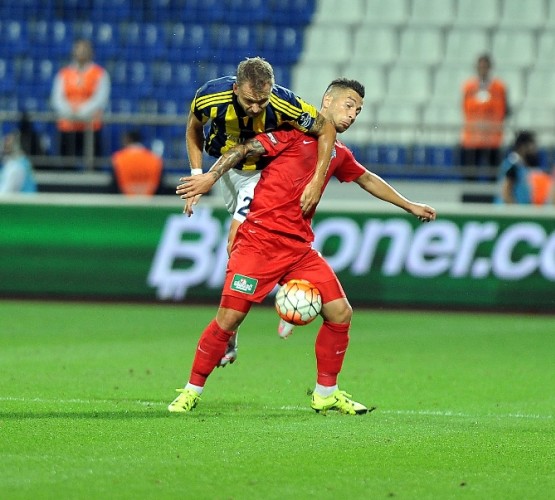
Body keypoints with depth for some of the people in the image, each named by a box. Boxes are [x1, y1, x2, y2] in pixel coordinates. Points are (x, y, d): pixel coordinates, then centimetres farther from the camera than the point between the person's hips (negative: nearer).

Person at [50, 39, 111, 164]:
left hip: (90, 125, -2)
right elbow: (57, 97, 5)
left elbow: (101, 98, -6)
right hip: (67, 126, 2)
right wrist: (68, 112, -16)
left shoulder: (100, 74, 6)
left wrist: (82, 112, -21)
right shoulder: (63, 74, 14)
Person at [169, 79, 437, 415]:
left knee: (341, 313, -1)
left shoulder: (338, 154, 19)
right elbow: (246, 149, -8)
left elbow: (368, 180, 36)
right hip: (260, 240, -7)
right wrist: (211, 176, -21)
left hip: (300, 247, 7)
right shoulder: (294, 132, -1)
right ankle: (192, 391, 3)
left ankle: (326, 393, 14)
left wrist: (409, 206, 43)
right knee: (229, 317, -11)